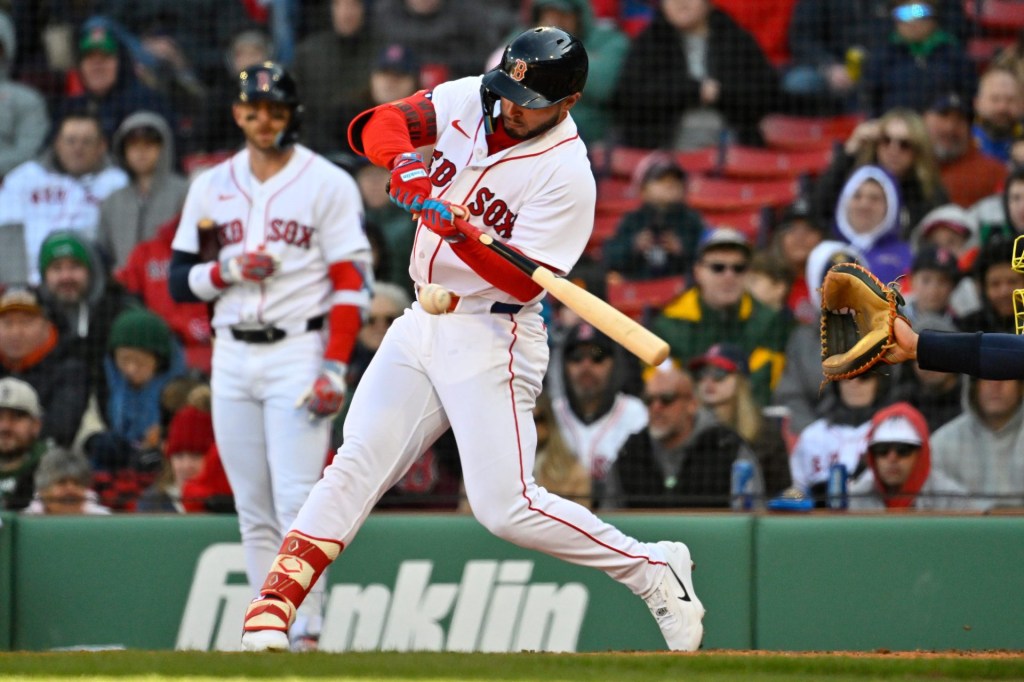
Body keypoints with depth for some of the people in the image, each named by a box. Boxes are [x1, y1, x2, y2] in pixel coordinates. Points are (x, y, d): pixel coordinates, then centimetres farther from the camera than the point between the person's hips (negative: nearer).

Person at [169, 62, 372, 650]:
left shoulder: (328, 184, 0)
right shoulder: (212, 187, 13)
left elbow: (352, 281, -5)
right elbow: (180, 282, 12)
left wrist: (335, 367, -14)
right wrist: (228, 271, -9)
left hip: (298, 352, -4)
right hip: (232, 354, 5)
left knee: (297, 501, -13)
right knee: (253, 509, 4)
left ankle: (308, 630, -14)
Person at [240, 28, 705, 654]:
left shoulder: (566, 175, -18)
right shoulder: (469, 101, 1)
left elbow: (525, 282, -22)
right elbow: (374, 127, -2)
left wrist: (459, 231, -37)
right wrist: (404, 161, -24)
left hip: (493, 338, -6)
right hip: (423, 322, 6)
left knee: (506, 506, -13)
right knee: (355, 466, -1)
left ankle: (655, 571, 2)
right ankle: (274, 607, -2)